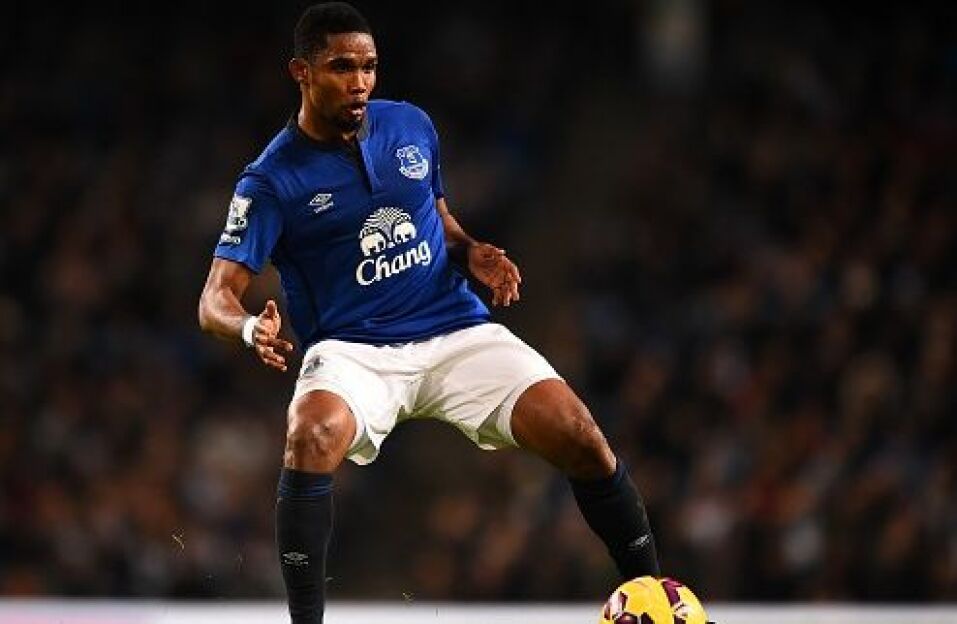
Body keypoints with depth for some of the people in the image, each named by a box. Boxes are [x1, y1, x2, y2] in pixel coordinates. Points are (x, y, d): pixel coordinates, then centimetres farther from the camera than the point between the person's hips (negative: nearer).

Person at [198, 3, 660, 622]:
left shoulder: (411, 126, 7)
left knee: (580, 436, -16)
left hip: (456, 331, 3)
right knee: (312, 435, -37)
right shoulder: (272, 181, -6)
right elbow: (217, 298, -11)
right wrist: (252, 329, -34)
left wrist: (473, 253, 2)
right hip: (352, 350, -3)